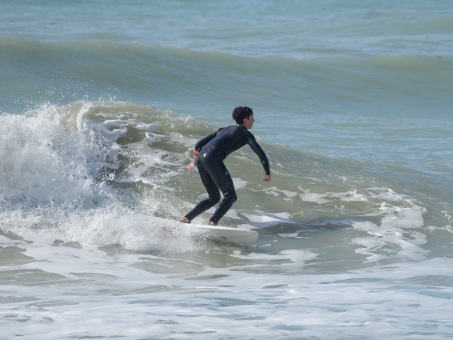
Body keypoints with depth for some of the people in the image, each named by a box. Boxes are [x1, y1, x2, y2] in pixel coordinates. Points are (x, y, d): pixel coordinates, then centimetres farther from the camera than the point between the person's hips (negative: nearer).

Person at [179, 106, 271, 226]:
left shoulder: (224, 130, 32)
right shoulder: (245, 134, 12)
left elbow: (199, 144, 33)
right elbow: (261, 154, 3)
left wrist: (195, 161, 47)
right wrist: (267, 173, 17)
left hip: (201, 158, 8)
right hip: (213, 159, -8)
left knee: (214, 198, 19)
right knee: (230, 196, -7)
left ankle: (186, 218, 9)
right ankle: (212, 222, -28)